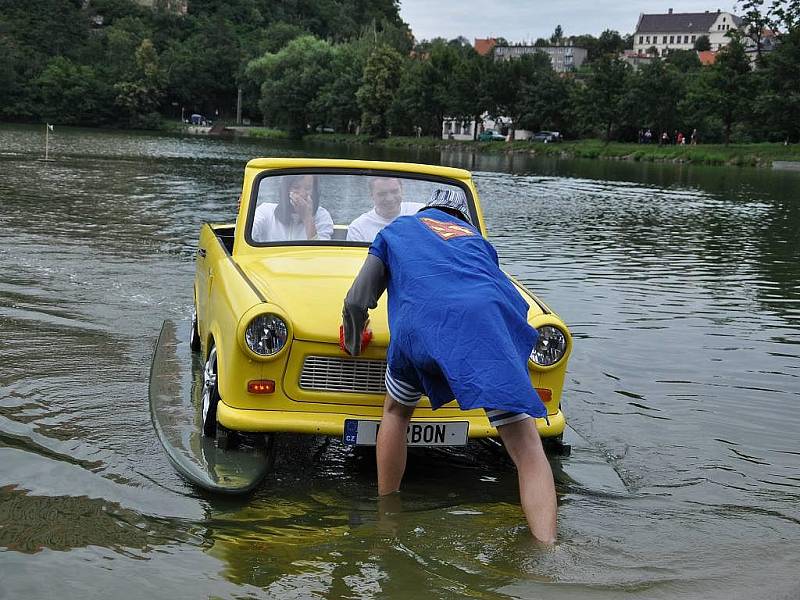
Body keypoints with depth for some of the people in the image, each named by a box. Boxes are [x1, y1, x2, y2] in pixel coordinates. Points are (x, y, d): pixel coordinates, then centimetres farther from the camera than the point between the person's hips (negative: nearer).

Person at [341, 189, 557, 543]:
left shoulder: (396, 230, 34)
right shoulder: (477, 239, 39)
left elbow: (357, 303, 27)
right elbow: (515, 301, 37)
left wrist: (352, 344, 46)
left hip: (422, 323, 0)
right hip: (493, 323, 1)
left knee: (396, 412, 28)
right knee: (526, 447, -4)